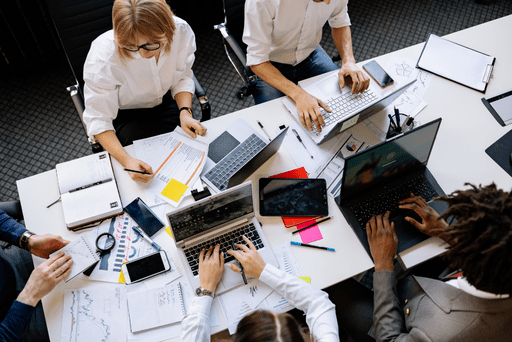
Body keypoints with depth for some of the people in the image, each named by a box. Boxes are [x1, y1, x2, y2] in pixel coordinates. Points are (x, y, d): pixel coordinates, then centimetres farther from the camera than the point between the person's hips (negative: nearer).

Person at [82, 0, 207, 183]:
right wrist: (126, 160, -41)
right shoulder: (102, 56, -34)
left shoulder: (181, 31, -25)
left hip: (166, 102, 3)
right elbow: (98, 120, -26)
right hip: (125, 114, -3)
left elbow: (183, 78, -5)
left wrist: (185, 111, -24)